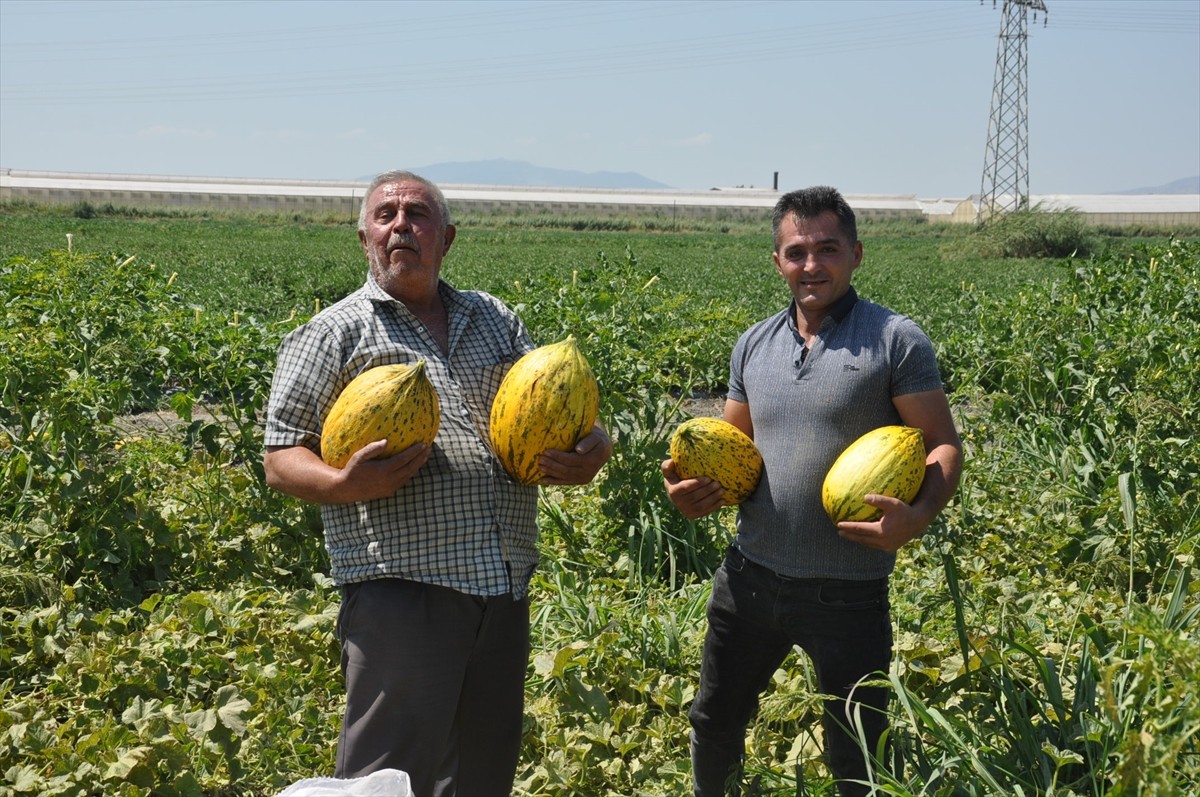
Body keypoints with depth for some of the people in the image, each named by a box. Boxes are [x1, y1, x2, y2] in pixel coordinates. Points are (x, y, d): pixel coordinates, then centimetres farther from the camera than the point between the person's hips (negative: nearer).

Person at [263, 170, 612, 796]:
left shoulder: (497, 321, 18)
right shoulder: (333, 334, 4)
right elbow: (281, 462, 0)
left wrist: (591, 451, -1)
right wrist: (346, 485, -20)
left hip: (505, 589, 5)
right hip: (399, 589, -5)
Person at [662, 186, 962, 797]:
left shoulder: (895, 340, -7)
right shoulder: (753, 345, 9)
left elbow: (944, 446, -7)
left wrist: (917, 517, -27)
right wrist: (694, 486, -2)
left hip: (849, 592, -5)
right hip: (751, 577, 5)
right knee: (715, 722, 21)